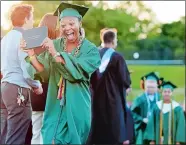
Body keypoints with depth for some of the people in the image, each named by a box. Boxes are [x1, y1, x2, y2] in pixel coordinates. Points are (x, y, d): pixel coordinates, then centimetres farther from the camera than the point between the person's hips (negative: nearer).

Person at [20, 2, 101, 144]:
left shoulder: (90, 50, -5)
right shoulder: (55, 44, 5)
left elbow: (77, 72, -20)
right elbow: (43, 70, -2)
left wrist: (56, 54, -27)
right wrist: (31, 53, -18)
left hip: (77, 106, -2)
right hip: (56, 105, 3)